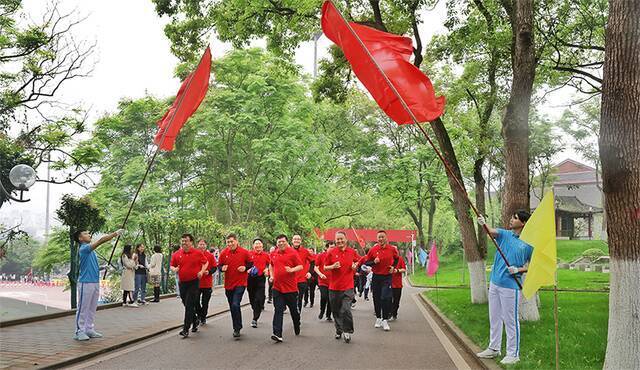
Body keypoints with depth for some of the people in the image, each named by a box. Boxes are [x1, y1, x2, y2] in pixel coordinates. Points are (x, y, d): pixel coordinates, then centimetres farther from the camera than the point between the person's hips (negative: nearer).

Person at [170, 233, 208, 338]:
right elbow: (172, 266, 12)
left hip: (194, 282, -4)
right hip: (182, 283, 4)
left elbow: (206, 262, 8)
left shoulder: (198, 253, -4)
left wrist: (202, 271, -7)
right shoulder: (176, 254, 2)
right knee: (187, 305, 15)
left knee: (189, 305, -9)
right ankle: (195, 320, 39)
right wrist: (174, 269, -11)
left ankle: (186, 329, -6)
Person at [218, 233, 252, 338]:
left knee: (235, 305, -16)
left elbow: (250, 263, 5)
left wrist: (245, 268, -14)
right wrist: (222, 268, -12)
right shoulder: (223, 253, 1)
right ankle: (237, 327, 28)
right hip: (228, 284, 4)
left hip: (240, 283, -4)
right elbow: (220, 266, 9)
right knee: (232, 307, 13)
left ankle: (237, 328, -4)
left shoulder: (244, 252, -6)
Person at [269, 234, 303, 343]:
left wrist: (292, 270, -23)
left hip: (291, 287, -3)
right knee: (278, 311, -4)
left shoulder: (293, 253, -7)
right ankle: (277, 334, -9)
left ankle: (297, 329, 37)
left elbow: (301, 266, -6)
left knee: (294, 310, 12)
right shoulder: (273, 254, 8)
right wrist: (271, 275, 13)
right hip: (277, 287, 3)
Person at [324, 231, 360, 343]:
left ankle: (347, 332, 3)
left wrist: (355, 265, -1)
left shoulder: (352, 251, 2)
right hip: (334, 287, 1)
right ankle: (339, 331, 30)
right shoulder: (331, 252, -2)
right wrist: (333, 266, -15)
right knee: (336, 311, 11)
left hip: (348, 287, -1)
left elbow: (358, 261, 20)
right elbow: (325, 267, 3)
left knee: (346, 310, -13)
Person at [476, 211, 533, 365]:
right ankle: (494, 348, 29)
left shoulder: (528, 244, -7)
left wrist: (518, 269, -18)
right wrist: (483, 224, -33)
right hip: (495, 283, 6)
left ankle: (513, 354, 12)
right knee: (494, 318, 16)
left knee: (510, 321, 1)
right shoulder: (505, 234, 5)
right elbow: (491, 231, -13)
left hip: (510, 285, -6)